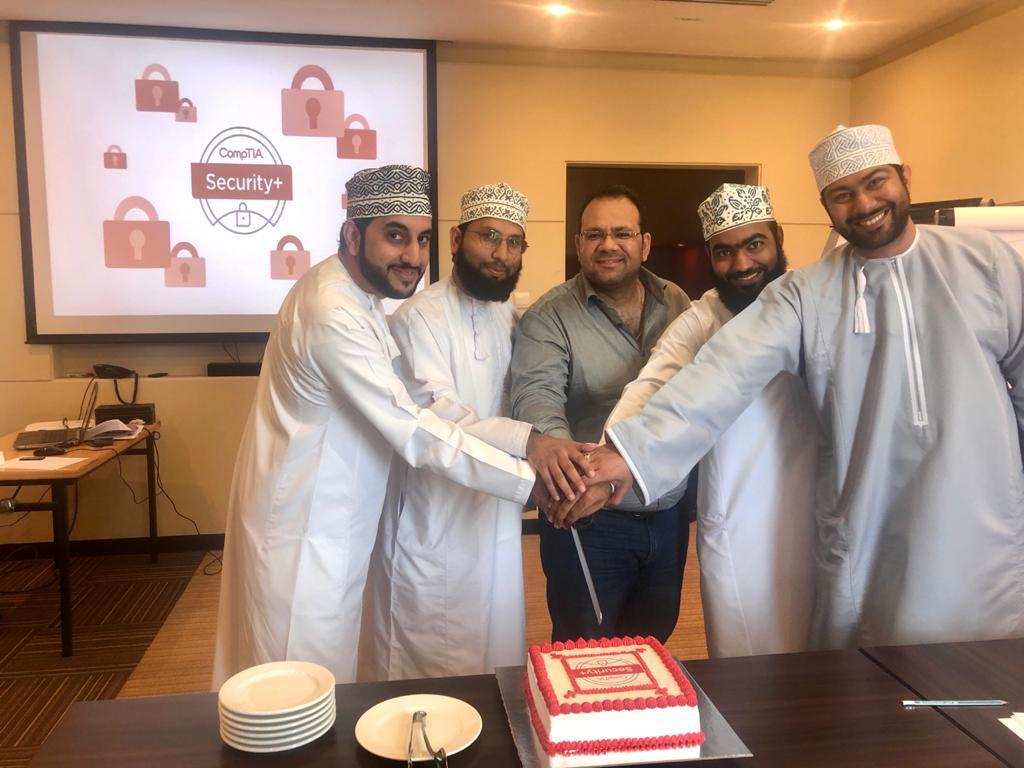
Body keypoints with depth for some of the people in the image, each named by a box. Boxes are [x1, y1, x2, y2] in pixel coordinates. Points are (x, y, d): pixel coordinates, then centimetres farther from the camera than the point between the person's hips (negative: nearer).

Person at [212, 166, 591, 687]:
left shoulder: (354, 293, 6)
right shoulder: (334, 313, -26)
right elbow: (415, 433, -28)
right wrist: (530, 480, -26)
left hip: (327, 522, 9)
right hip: (304, 533, -9)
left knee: (321, 687, 22)